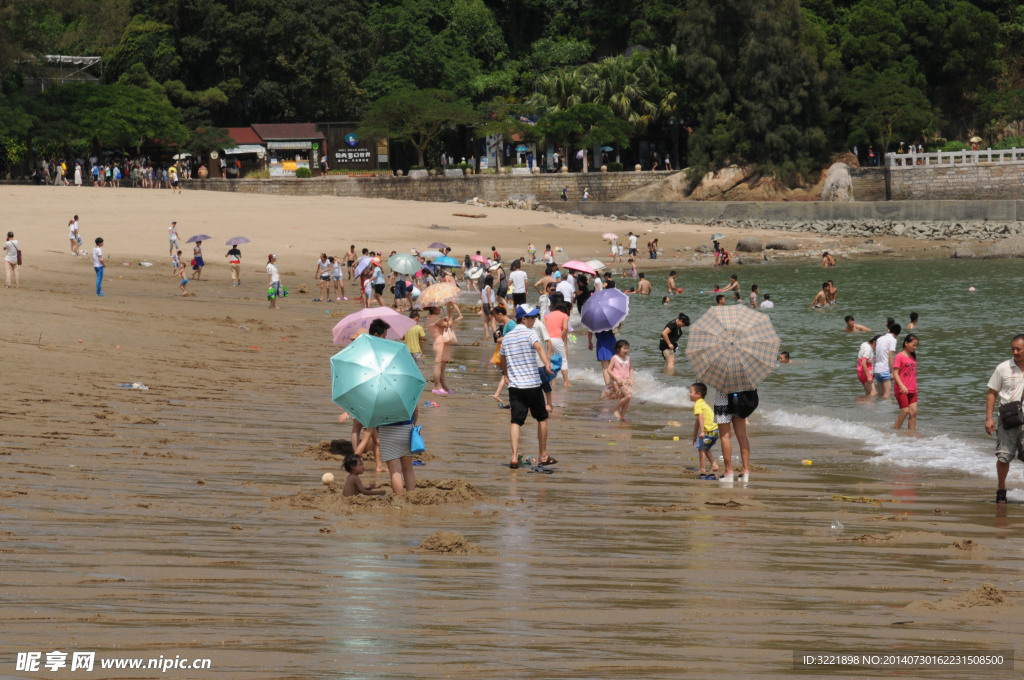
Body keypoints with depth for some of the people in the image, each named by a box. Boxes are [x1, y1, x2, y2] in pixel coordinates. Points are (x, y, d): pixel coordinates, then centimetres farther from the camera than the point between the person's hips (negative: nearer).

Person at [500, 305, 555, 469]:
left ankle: (514, 457, -15)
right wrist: (547, 363, -42)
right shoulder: (529, 333, -5)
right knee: (542, 418, 12)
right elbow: (539, 347, -27)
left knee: (515, 421, 0)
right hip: (532, 385, -4)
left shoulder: (506, 338, 13)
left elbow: (503, 361, 27)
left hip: (514, 386, 4)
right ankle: (543, 456, 18)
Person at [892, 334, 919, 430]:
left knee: (913, 412, 0)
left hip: (912, 391, 7)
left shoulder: (912, 357, 15)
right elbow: (895, 373, -13)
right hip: (902, 390, -7)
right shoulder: (899, 356, -7)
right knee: (905, 412, -8)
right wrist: (902, 386, -25)